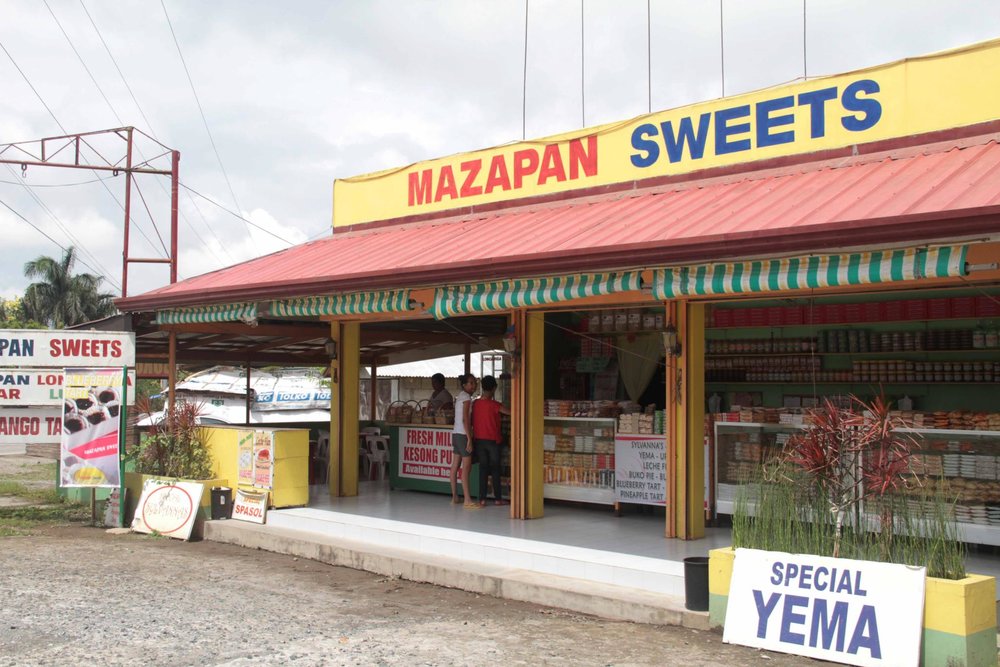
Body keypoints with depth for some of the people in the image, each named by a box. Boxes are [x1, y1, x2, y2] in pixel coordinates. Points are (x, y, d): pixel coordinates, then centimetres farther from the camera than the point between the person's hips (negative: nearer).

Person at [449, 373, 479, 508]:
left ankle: (454, 497, 18)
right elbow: (465, 419, -17)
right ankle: (467, 500, -13)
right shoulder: (466, 397, -11)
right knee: (466, 467, -10)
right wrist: (469, 439, -19)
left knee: (455, 466, 12)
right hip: (462, 434, -10)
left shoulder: (460, 396, 17)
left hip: (455, 434, 10)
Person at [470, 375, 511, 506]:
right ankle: (498, 498, 12)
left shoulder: (475, 403, 1)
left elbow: (472, 421, 6)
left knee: (483, 468, 7)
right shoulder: (494, 405, -13)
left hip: (478, 440, 4)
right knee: (495, 469, 7)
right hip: (492, 440, -4)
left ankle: (482, 499, 4)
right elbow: (510, 411, -12)